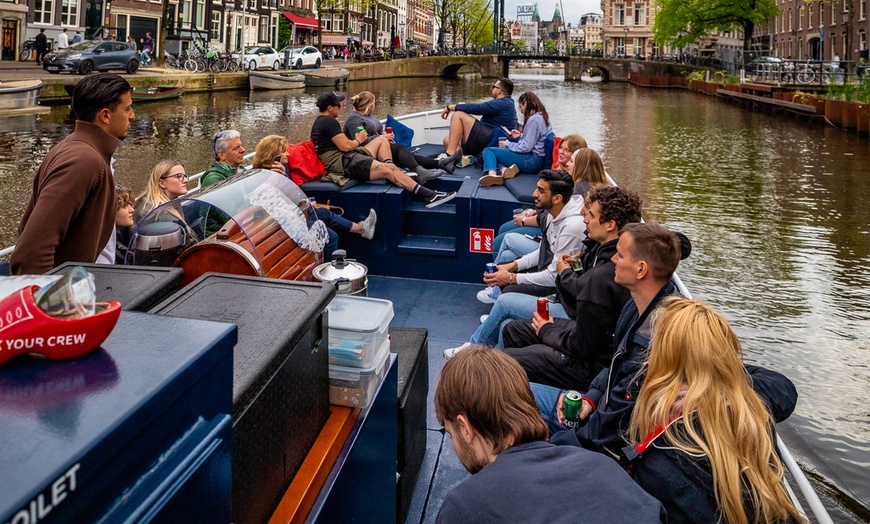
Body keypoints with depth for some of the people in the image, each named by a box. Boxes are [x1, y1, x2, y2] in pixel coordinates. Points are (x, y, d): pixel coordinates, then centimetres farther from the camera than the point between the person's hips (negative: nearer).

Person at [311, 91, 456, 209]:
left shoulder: (319, 122, 22)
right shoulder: (329, 121, -11)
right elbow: (345, 146, -16)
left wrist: (355, 140, 14)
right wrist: (358, 140, 4)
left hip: (343, 160, 11)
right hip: (345, 162, -11)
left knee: (381, 140, 19)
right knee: (388, 170, -25)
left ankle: (397, 174, -2)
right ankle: (429, 196, -31)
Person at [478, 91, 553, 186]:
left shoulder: (534, 120, -15)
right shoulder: (541, 116, 15)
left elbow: (526, 147, -18)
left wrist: (507, 144, -4)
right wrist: (521, 136, 15)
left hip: (532, 161, -10)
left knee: (488, 151, -10)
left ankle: (492, 173, -38)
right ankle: (504, 170, -19)